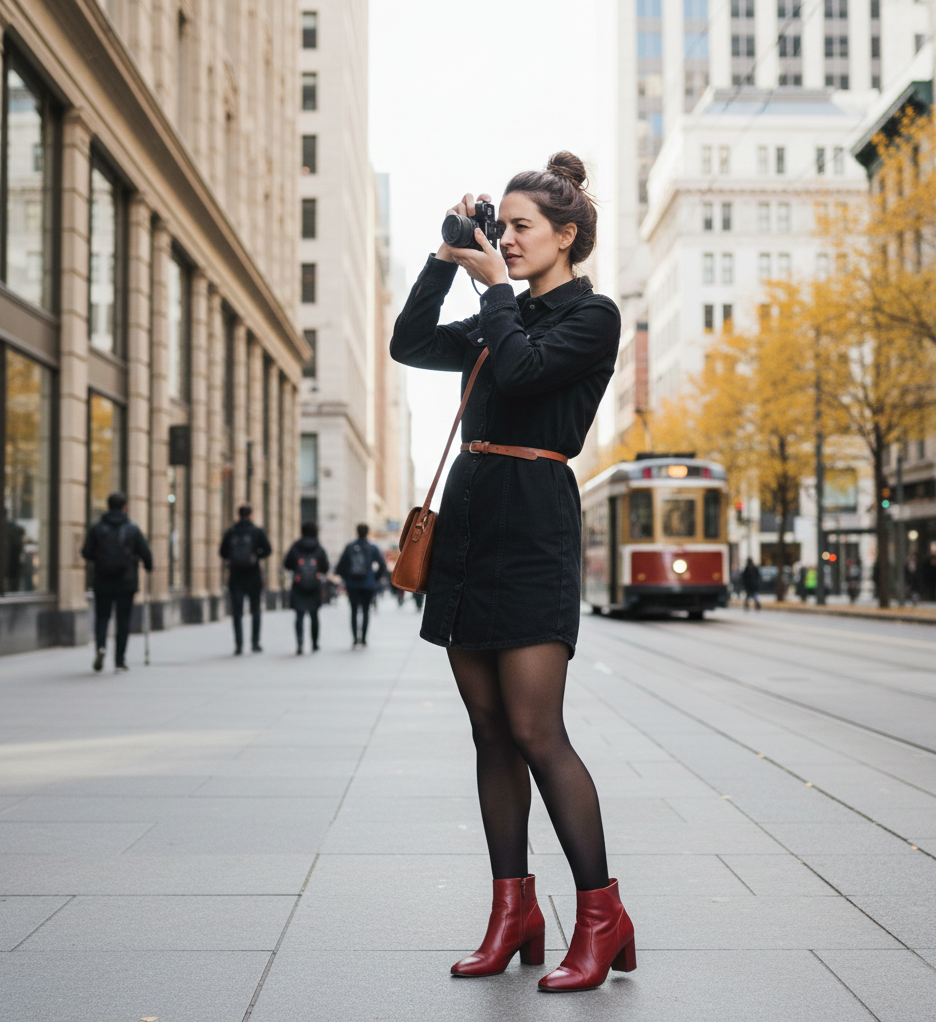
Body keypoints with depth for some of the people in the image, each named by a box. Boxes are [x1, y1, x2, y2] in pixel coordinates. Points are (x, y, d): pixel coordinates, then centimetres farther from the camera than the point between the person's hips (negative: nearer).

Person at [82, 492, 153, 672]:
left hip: (102, 582, 1)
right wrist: (148, 566, 19)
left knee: (102, 616, 11)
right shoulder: (133, 528, -2)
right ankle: (119, 661, 4)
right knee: (123, 620, 6)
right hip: (126, 583, -1)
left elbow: (86, 553, -2)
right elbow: (145, 552, -1)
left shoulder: (97, 528, -1)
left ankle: (100, 645, -16)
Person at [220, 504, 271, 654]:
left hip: (235, 576, 1)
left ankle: (238, 644, -3)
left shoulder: (230, 532, -1)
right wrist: (257, 556, 8)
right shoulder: (257, 532, -5)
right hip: (253, 576, -1)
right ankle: (255, 643, 12)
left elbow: (222, 553, 0)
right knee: (255, 611, 12)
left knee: (237, 611, 4)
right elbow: (267, 550, -8)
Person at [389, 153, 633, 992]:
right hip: (470, 516, 8)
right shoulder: (504, 318, 21)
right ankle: (513, 910, 12)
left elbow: (519, 369, -16)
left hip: (533, 527, -8)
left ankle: (602, 917, -3)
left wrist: (494, 285, -3)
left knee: (535, 731, -12)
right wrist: (446, 258, 14)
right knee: (490, 729, 6)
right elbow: (411, 344, 19)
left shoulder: (593, 316, -1)